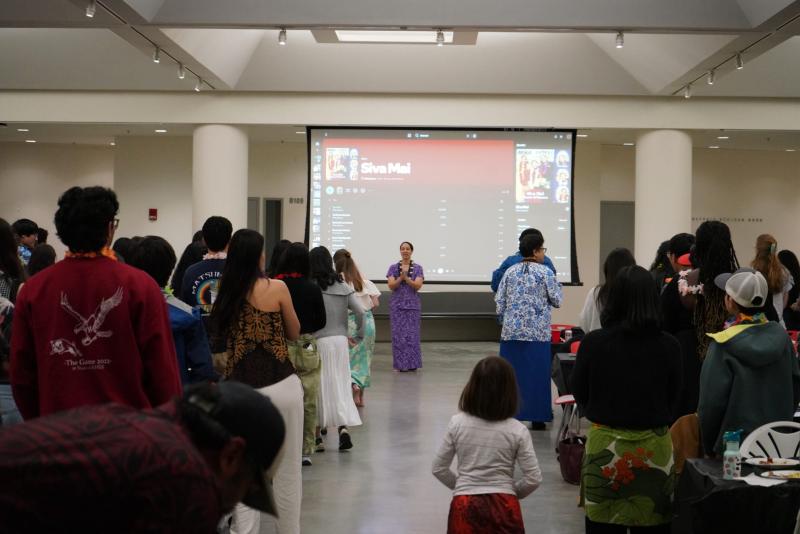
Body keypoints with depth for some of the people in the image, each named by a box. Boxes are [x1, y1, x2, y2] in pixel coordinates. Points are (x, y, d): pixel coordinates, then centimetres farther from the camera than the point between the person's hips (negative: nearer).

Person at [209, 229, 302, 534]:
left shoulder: (225, 294, 5)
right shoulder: (276, 287, -4)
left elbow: (220, 339, 13)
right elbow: (294, 334, 8)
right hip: (282, 387, -3)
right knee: (287, 473, 10)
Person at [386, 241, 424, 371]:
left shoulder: (418, 268, 2)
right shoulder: (393, 267, 3)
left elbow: (418, 286, -9)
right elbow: (391, 286, -6)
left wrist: (406, 277, -21)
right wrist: (401, 277, -21)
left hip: (413, 305, 0)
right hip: (397, 305, 0)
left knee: (412, 334, 0)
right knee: (398, 335, 0)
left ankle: (412, 363, 8)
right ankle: (401, 364, 7)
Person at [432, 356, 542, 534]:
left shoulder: (457, 423, -4)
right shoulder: (517, 431, -7)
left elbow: (439, 469, 3)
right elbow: (533, 479, -5)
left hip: (465, 505, 1)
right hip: (503, 506, -1)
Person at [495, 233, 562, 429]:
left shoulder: (510, 271, 5)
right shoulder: (545, 272, -6)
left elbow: (499, 301, 5)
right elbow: (557, 301, 1)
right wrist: (554, 284, 17)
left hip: (511, 331, 3)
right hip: (537, 333, -3)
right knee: (537, 374, 4)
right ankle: (536, 418, 7)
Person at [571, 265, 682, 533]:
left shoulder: (593, 342, -12)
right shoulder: (669, 346, -9)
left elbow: (579, 393, 3)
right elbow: (672, 398, 6)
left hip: (605, 446, -1)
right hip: (654, 448, 1)